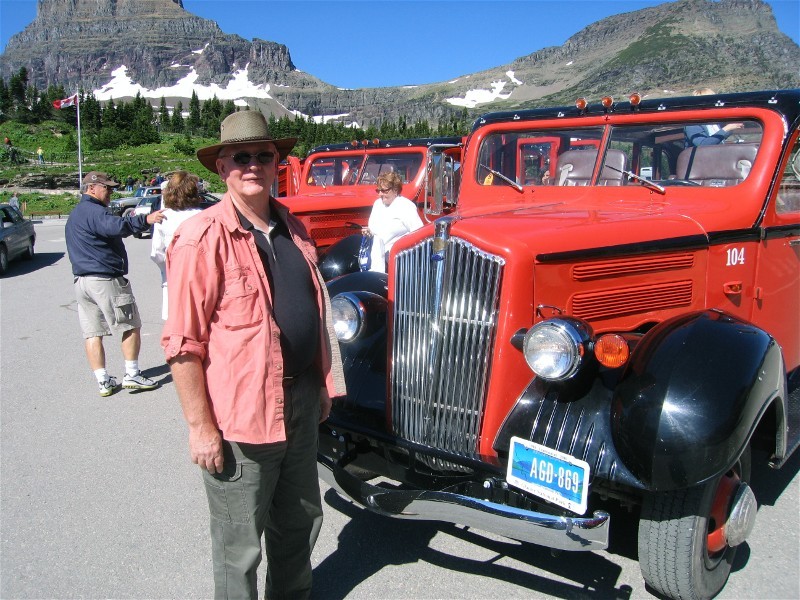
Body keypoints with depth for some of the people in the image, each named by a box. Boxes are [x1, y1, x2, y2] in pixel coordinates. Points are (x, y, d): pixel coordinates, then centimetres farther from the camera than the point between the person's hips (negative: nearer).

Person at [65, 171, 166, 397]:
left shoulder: (74, 215, 20)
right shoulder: (93, 211, -13)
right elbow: (116, 226, -33)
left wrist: (127, 221, 13)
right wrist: (145, 219, -39)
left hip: (82, 281, 10)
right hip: (106, 279, -9)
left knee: (92, 333, 7)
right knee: (131, 327, 2)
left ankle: (103, 381, 10)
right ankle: (132, 375, 4)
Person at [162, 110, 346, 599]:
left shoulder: (292, 228, 7)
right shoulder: (203, 238, -15)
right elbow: (183, 343, -16)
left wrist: (322, 385, 16)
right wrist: (201, 428, -15)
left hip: (300, 401, 8)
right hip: (240, 414, -7)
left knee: (301, 522, 25)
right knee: (240, 546, 10)